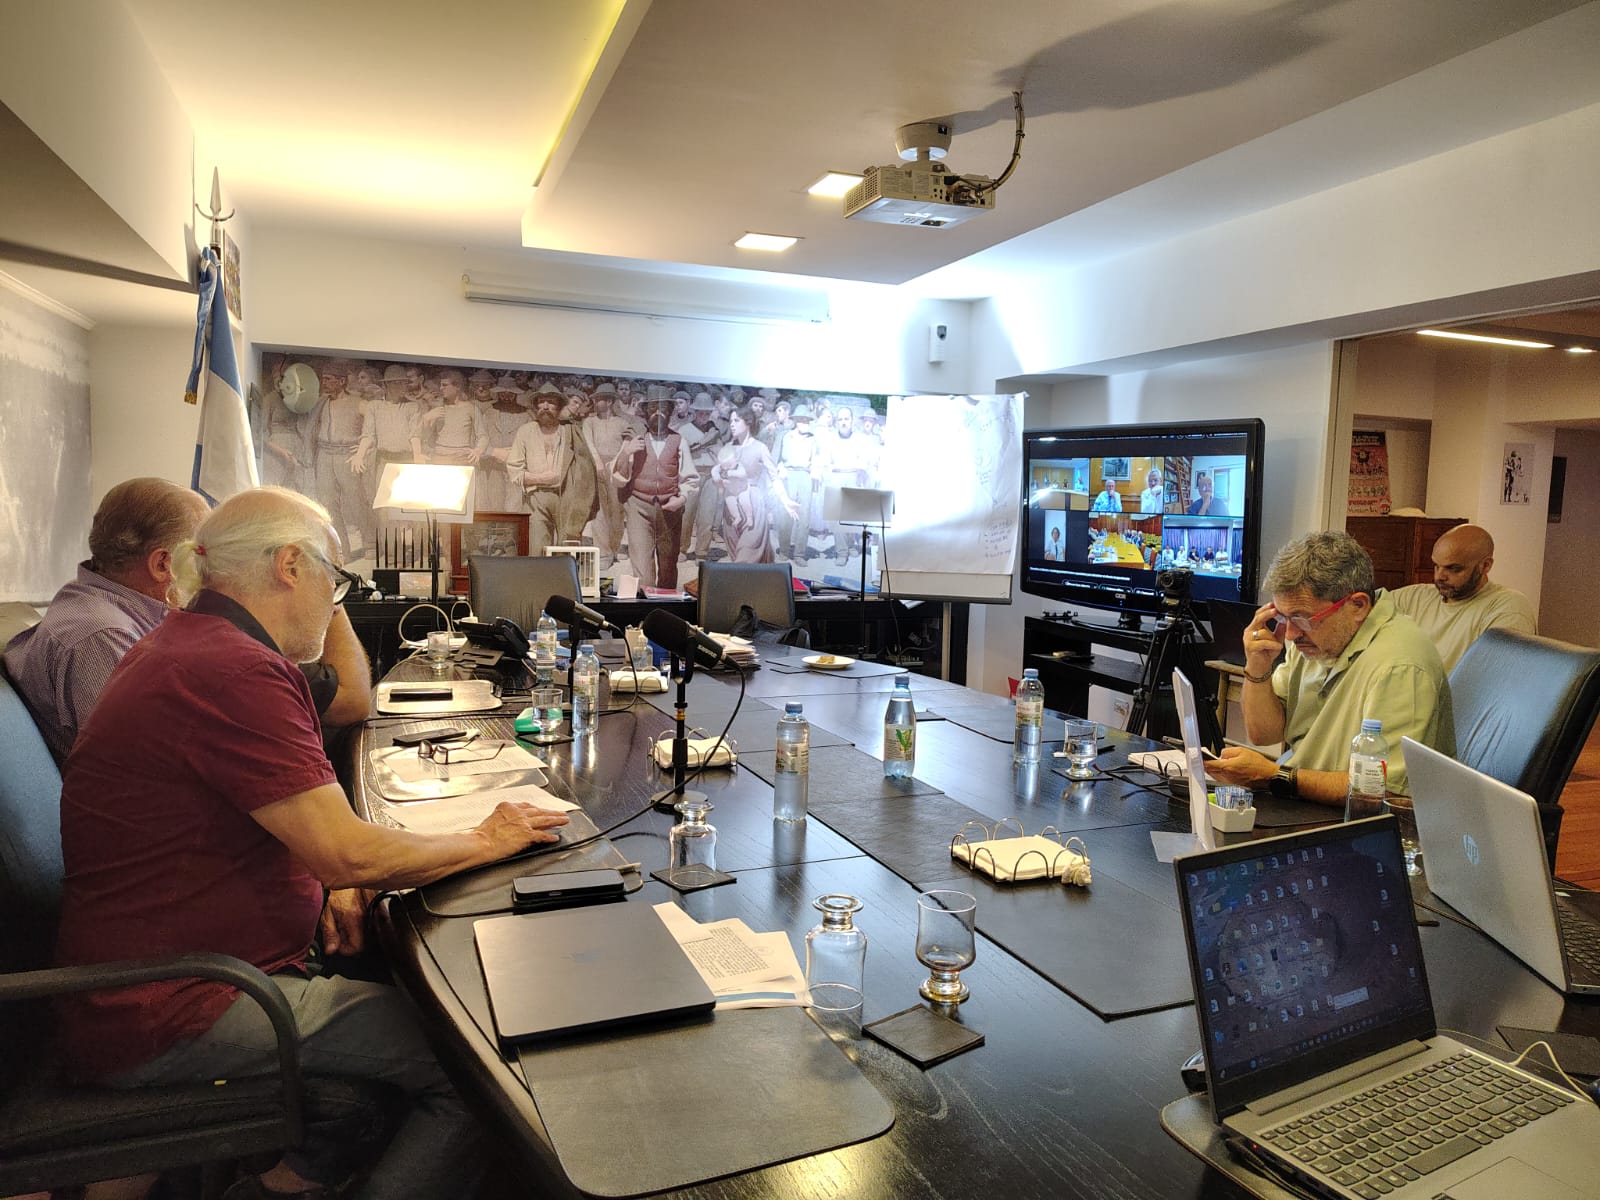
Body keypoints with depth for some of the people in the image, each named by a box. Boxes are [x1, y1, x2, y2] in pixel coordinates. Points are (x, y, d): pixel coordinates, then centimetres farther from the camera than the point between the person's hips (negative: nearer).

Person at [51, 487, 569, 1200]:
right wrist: (487, 841, -9)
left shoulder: (183, 645, 11)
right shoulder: (235, 672, -23)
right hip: (164, 1020, -11)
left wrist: (323, 879, 3)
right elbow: (349, 853, -25)